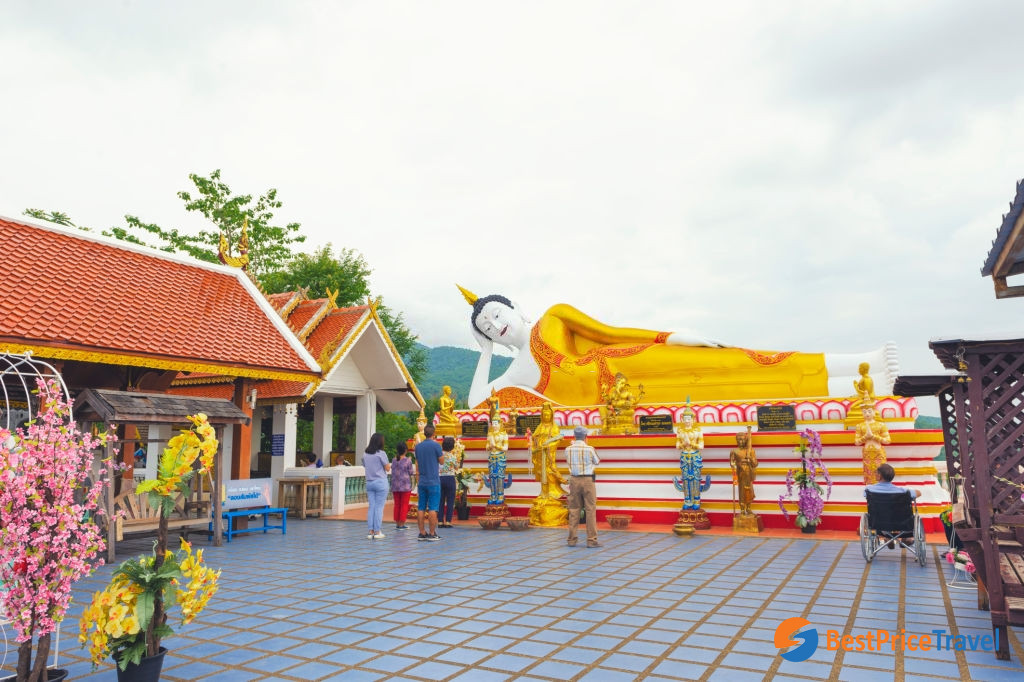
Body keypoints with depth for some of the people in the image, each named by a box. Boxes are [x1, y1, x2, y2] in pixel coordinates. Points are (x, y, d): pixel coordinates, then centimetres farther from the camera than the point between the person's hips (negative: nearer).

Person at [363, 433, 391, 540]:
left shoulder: (365, 454, 6)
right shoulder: (381, 453, -10)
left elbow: (365, 466, 14)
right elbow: (388, 468, -7)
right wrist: (388, 464, 11)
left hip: (369, 482, 5)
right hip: (381, 482, -5)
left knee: (371, 507, 8)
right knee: (379, 507, -1)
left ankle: (371, 531, 7)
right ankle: (377, 532, 1)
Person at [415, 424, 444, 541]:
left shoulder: (418, 447, 8)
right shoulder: (436, 445, -10)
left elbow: (417, 464, 15)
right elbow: (441, 461, 2)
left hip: (422, 482, 5)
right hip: (433, 482, -5)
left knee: (421, 509, 7)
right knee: (432, 509, -3)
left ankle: (422, 533, 9)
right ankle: (432, 534, -3)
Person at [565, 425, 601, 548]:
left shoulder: (568, 449, 0)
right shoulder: (590, 449, -10)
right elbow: (597, 462, 8)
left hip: (574, 480, 4)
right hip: (588, 480, -3)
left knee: (573, 510, 9)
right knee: (590, 510, 1)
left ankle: (572, 540, 10)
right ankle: (591, 540, 1)